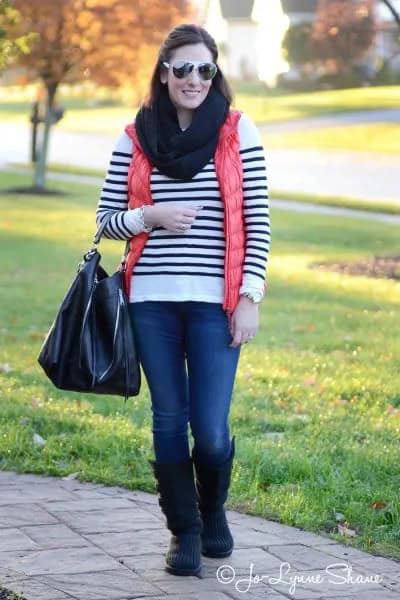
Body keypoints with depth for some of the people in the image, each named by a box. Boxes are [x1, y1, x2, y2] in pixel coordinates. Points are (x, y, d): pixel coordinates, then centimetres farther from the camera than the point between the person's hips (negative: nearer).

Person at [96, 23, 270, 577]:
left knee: (211, 432, -5)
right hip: (152, 302, 2)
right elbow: (106, 219, 9)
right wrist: (150, 217, -9)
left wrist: (250, 298, -5)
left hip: (215, 303, -2)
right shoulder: (135, 138, 6)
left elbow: (258, 223, 1)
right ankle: (183, 531, 23)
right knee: (169, 421, 6)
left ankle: (213, 511, 26)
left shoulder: (238, 132, 1)